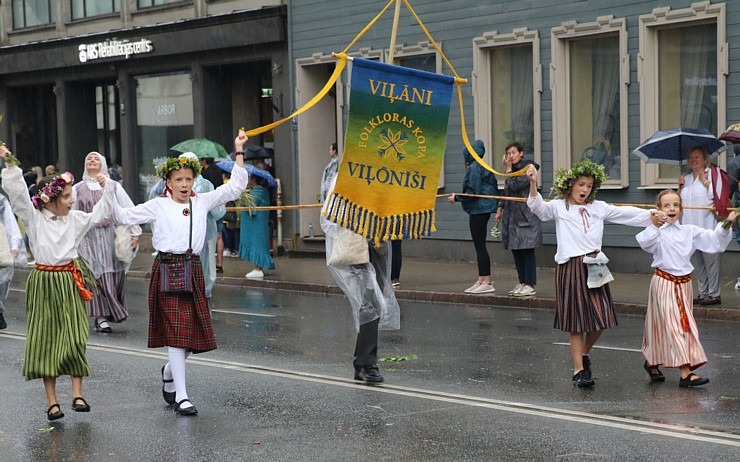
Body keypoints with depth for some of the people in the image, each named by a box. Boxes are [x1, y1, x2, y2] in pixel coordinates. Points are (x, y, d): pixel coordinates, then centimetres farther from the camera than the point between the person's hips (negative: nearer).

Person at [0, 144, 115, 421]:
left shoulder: (75, 218, 5)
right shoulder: (34, 217, -4)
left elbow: (100, 215, 13)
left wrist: (107, 189, 5)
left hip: (69, 282, 2)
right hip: (44, 281, -2)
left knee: (74, 339, -3)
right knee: (45, 340, 1)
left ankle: (77, 394, 4)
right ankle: (51, 401, 6)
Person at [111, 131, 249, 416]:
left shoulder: (202, 202, 10)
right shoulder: (158, 206, 1)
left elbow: (234, 188, 11)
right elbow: (124, 216, 0)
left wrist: (239, 152, 8)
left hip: (193, 269, 4)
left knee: (194, 335, 8)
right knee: (175, 332, -8)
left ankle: (170, 372, 38)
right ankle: (181, 396, -5)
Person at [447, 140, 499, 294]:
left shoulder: (474, 168, -14)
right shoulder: (482, 166, 16)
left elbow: (473, 192, -19)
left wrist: (457, 198, -9)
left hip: (478, 210, -10)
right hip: (482, 210, 10)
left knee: (479, 246, -8)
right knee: (480, 245, 13)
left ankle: (487, 282, -8)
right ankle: (482, 280, 18)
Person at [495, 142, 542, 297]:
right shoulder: (514, 170, 17)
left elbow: (514, 186, -18)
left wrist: (509, 169, -9)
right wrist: (500, 208, 18)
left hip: (526, 216, -8)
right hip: (512, 216, 8)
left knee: (526, 250, -9)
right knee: (516, 250, 8)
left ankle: (530, 285, -7)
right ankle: (522, 283, 13)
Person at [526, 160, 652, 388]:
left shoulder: (598, 207, 11)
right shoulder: (559, 207, 0)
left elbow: (626, 214, 11)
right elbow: (538, 207, -16)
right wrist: (533, 183, -31)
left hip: (595, 266, 4)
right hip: (571, 268, -4)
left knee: (600, 319, 4)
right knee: (576, 323, 1)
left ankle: (584, 353, 31)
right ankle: (579, 370, 10)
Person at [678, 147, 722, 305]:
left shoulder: (711, 174, -2)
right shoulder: (686, 179, 18)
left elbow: (714, 196, -13)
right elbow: (679, 201, 19)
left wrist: (705, 181, -12)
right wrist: (680, 187, 5)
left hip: (706, 225, -7)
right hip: (690, 226, 7)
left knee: (710, 259, -6)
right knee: (696, 262, 10)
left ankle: (714, 294, -1)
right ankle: (703, 292, 18)